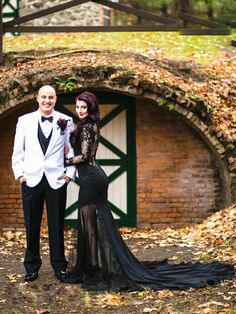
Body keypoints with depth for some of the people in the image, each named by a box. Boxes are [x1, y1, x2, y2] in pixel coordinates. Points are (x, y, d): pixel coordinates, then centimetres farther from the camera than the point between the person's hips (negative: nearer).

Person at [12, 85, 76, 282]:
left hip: (56, 181, -1)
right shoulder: (25, 121, 5)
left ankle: (59, 266, 15)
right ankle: (32, 267, 16)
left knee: (57, 226, 4)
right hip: (31, 180, 1)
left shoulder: (66, 121, 2)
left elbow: (73, 149, 4)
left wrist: (70, 173, -3)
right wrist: (19, 173, 3)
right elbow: (18, 151, 9)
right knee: (32, 225, 7)